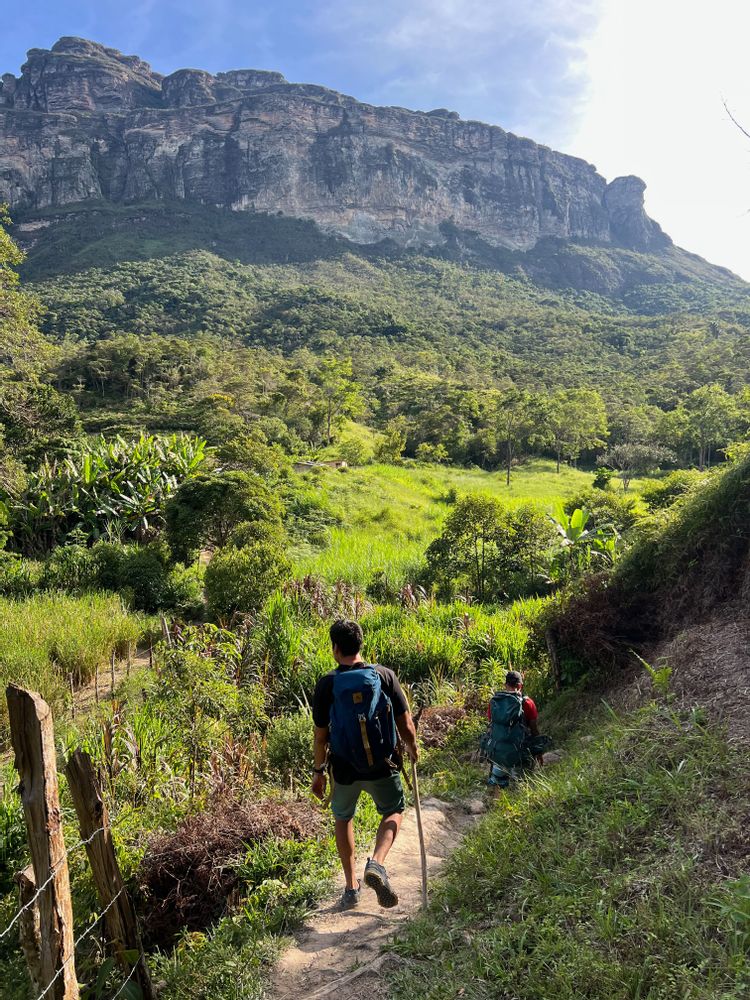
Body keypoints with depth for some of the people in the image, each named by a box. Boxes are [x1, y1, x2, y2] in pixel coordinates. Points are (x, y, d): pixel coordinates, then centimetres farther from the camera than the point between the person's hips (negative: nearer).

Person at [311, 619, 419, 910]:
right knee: (394, 812, 25)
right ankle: (377, 863, 0)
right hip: (382, 766, 0)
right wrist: (413, 749, 15)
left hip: (344, 768, 0)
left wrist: (318, 771, 10)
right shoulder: (385, 675, -9)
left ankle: (351, 886, 29)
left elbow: (321, 735, -4)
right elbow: (405, 725, -5)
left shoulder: (327, 684, -10)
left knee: (343, 818, 27)